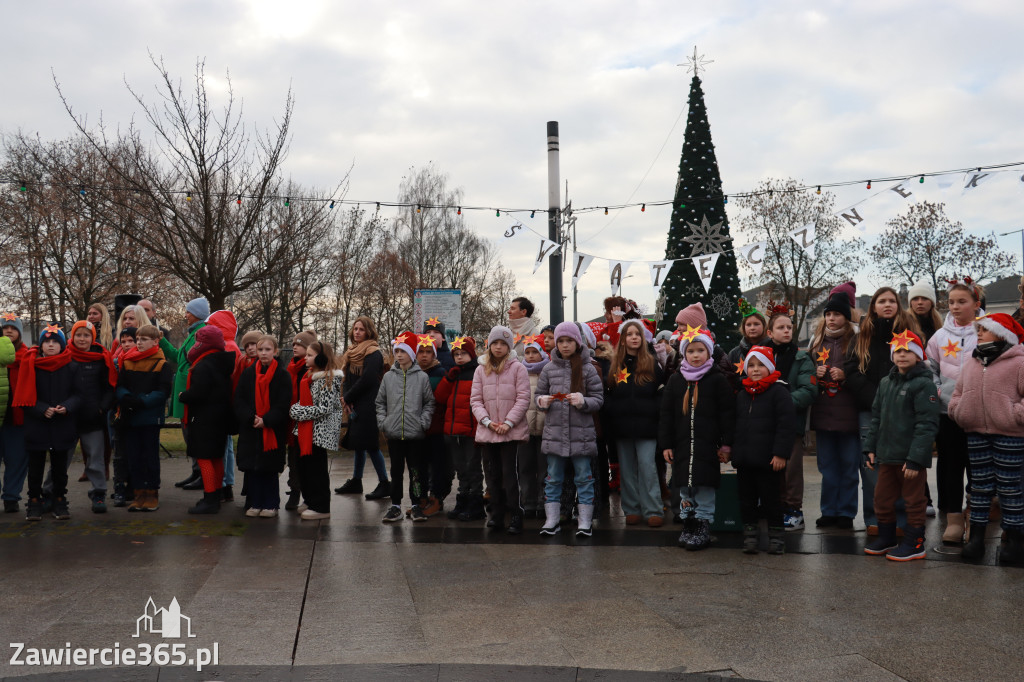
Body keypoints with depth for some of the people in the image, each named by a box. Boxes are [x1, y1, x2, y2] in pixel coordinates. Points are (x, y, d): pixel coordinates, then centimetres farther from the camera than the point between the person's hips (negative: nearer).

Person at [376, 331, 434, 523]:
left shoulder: (422, 377, 0)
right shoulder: (388, 376, 6)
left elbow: (429, 403, 3)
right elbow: (380, 402, 12)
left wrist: (423, 422, -7)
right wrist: (383, 422, 1)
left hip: (415, 433, -2)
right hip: (393, 433, 2)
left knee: (416, 470, 4)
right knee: (396, 470, 8)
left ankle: (416, 505, 14)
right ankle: (395, 505, 16)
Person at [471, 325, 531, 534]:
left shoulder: (518, 368, -2)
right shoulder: (481, 370, 9)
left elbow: (523, 398, -6)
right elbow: (475, 399, 6)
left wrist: (508, 422, -14)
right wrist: (487, 421, -9)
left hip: (512, 431, -4)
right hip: (488, 431, 4)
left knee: (510, 474, -6)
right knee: (493, 474, 10)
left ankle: (516, 517, 1)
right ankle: (497, 515, 20)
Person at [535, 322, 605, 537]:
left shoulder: (588, 369, 0)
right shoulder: (549, 369, 7)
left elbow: (599, 399, 0)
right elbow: (539, 394, 15)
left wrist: (583, 401, -19)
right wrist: (542, 401, -8)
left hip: (581, 433, -2)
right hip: (554, 432, 2)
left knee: (583, 477, 4)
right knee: (553, 478, 9)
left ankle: (585, 521, 14)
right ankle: (551, 521, 18)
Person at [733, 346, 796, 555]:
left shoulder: (779, 392, -7)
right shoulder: (741, 395, 14)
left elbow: (787, 425, -12)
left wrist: (781, 453, -17)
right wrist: (733, 450, 16)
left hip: (768, 460, -6)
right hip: (744, 460, 6)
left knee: (771, 499, 3)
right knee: (746, 498, 10)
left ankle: (776, 536, 15)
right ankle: (749, 535, 20)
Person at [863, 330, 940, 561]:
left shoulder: (923, 384, -10)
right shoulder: (885, 383, 13)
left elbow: (927, 425, -15)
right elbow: (876, 418, 19)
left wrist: (915, 458, -20)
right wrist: (870, 447, 11)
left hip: (911, 457, -7)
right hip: (887, 455, 7)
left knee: (913, 500, 5)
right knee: (883, 498, 14)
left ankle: (914, 544, 16)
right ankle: (886, 538, 30)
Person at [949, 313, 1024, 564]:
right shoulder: (973, 362, 13)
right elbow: (959, 390, 21)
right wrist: (956, 409, 5)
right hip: (976, 433, 6)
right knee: (980, 485, 12)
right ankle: (976, 537, 19)